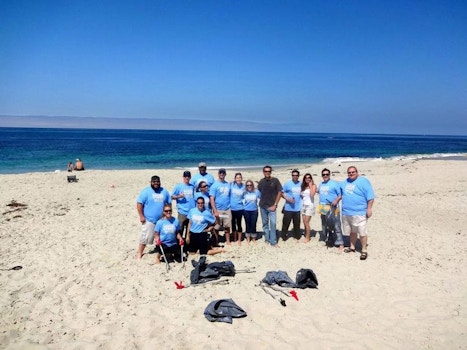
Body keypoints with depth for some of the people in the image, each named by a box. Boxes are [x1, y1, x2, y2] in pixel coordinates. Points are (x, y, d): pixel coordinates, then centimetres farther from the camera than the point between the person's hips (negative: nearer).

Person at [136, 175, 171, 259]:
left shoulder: (164, 191, 9)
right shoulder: (146, 191, -7)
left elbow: (169, 203, 16)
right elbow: (139, 203, -10)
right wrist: (141, 216, -14)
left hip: (162, 220, 5)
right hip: (149, 219, -4)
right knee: (145, 237, -4)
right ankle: (139, 253, 9)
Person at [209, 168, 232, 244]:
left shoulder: (228, 184, 9)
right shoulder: (214, 185, -5)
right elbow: (211, 199, -10)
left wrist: (231, 207, 8)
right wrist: (215, 211, -17)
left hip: (227, 209, 4)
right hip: (218, 210, -3)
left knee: (227, 226, 8)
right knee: (216, 227, 4)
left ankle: (228, 241, 20)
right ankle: (216, 242, 18)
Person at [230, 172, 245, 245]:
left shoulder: (243, 186, -2)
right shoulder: (231, 185, -5)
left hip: (239, 208, -1)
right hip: (231, 208, 1)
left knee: (239, 224, 4)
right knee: (233, 224, 13)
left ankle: (239, 240, 18)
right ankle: (234, 239, 28)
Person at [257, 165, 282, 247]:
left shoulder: (275, 180, -4)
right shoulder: (261, 181, 6)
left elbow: (280, 192, -4)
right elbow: (258, 192, 16)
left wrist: (275, 205, -8)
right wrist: (261, 201, 4)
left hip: (272, 206, -3)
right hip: (263, 206, 4)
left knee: (273, 224, -7)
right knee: (265, 224, 11)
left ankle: (273, 241, 0)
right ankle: (267, 239, 23)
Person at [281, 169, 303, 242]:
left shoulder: (301, 184, 6)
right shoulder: (287, 184, -5)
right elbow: (282, 193, -4)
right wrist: (288, 199, -16)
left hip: (297, 208, 3)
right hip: (288, 208, -3)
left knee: (297, 223, 8)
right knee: (286, 223, 2)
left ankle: (296, 237, 22)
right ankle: (283, 236, 16)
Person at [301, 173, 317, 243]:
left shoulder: (313, 185, -2)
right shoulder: (303, 186, 12)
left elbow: (312, 195, -17)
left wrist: (310, 186, -12)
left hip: (310, 206, -5)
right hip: (303, 205, 5)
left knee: (306, 222, -8)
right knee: (304, 223, 5)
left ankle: (307, 238, 0)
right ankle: (305, 237, 12)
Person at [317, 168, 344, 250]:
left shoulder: (335, 183, -6)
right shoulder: (321, 184, 16)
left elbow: (341, 194, -10)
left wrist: (336, 200, -24)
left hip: (332, 208, -7)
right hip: (323, 208, 7)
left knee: (336, 226, -9)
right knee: (325, 226, 15)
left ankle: (340, 243, -6)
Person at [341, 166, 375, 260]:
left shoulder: (363, 181, -7)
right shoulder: (345, 182, 14)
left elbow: (370, 196, -11)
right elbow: (341, 193, 29)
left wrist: (369, 208, -16)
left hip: (359, 213, -6)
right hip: (346, 212, 6)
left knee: (362, 232, -4)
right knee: (352, 231, 18)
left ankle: (364, 250, 5)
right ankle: (352, 247, 30)